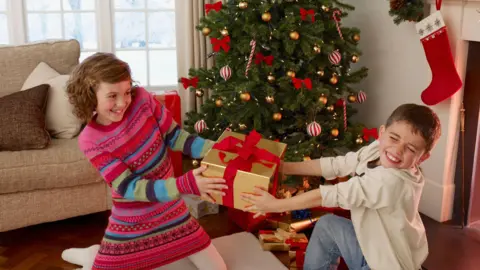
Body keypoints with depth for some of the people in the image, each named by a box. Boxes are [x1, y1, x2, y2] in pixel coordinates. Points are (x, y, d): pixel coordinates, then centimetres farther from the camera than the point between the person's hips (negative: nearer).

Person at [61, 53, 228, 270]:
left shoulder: (142, 99, -14)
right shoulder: (91, 140, -21)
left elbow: (174, 136, -4)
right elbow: (129, 188, -25)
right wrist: (186, 185, -37)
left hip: (170, 211, 3)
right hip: (132, 224, -3)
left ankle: (161, 249, 28)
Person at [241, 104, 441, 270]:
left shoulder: (392, 182, -33)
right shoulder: (374, 152, -9)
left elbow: (333, 195, -30)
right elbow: (334, 165, 1)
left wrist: (276, 205, -23)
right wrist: (282, 167, 0)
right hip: (371, 245, 8)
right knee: (327, 224, 10)